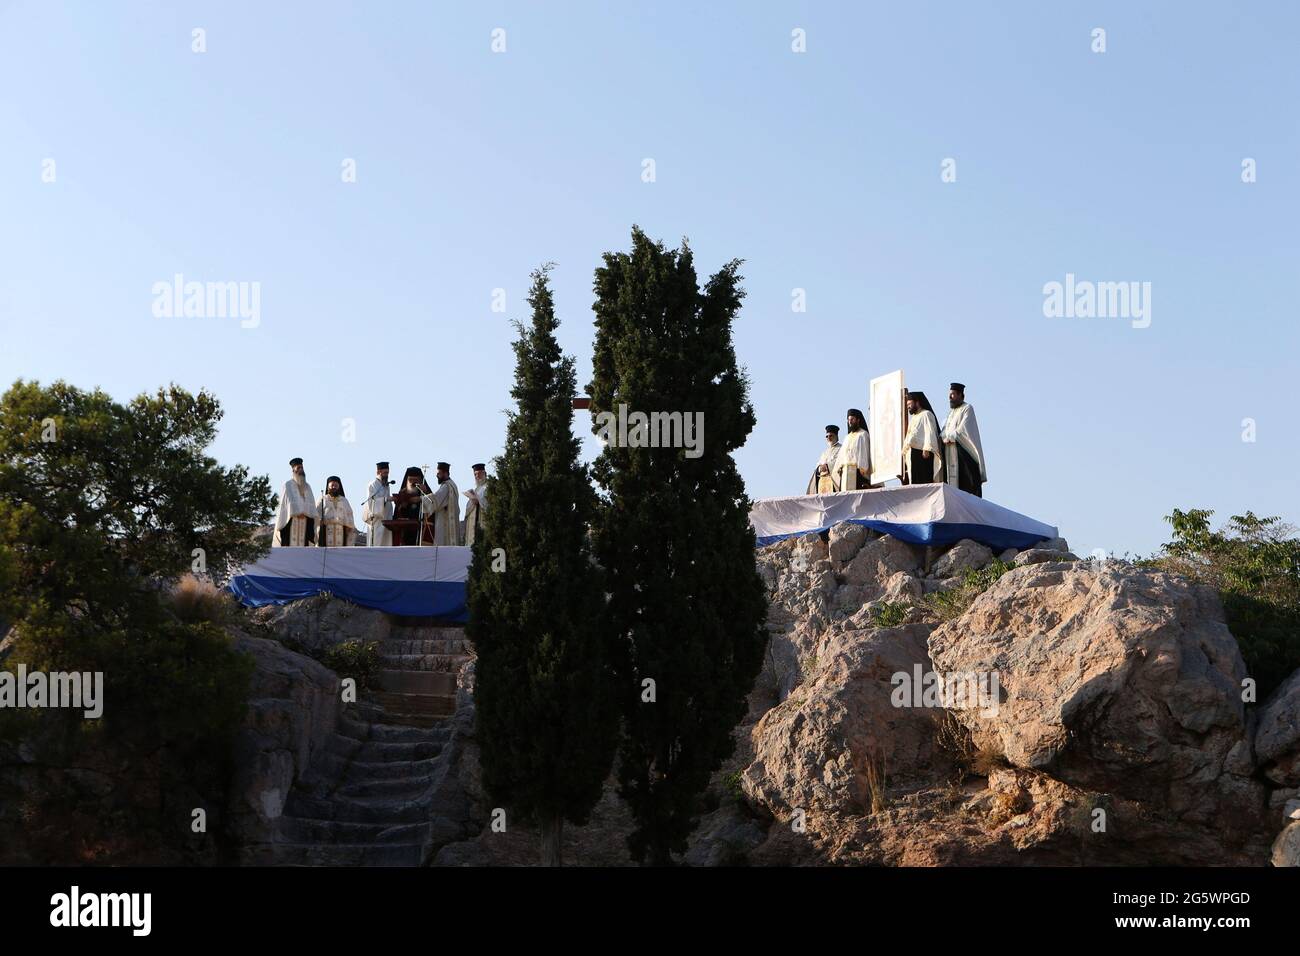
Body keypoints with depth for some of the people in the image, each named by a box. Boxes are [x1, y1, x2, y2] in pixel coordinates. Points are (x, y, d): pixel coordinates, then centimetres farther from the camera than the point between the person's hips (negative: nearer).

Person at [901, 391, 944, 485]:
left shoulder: (926, 414, -2)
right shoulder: (913, 417, 25)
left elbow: (930, 432, -13)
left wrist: (927, 449, -23)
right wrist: (905, 449, 16)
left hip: (922, 452, -9)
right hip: (912, 453, 9)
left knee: (923, 480, -12)